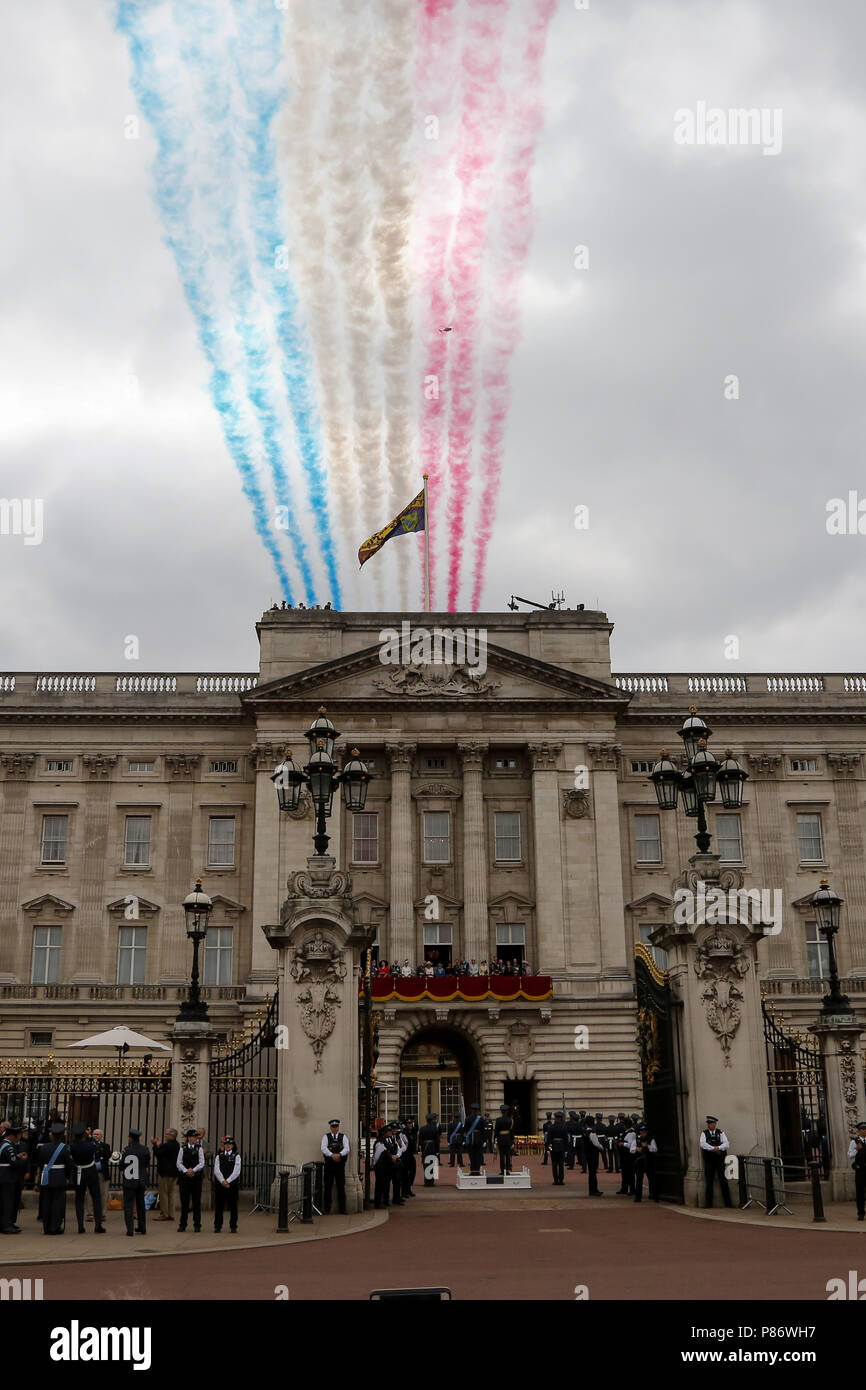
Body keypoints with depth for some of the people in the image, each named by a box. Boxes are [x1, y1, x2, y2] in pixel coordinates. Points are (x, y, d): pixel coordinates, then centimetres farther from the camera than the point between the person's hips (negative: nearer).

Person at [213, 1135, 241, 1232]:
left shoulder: (236, 1156, 4)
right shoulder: (219, 1156, 9)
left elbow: (236, 1171, -5)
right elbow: (216, 1170, -2)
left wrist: (227, 1181, -14)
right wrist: (223, 1181, -15)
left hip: (232, 1184, -1)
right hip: (219, 1184, 1)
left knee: (233, 1206, 2)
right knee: (218, 1206, 3)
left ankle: (233, 1226, 9)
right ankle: (217, 1226, 11)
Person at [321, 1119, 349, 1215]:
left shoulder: (343, 1137, 8)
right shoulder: (326, 1137, 5)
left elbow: (346, 1148, -7)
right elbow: (323, 1148, -11)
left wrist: (339, 1154, -26)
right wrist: (332, 1155, -26)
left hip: (340, 1165, 1)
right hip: (329, 1165, -1)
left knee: (341, 1187, 1)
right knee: (328, 1187, 1)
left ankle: (342, 1210, 8)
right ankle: (327, 1209, 9)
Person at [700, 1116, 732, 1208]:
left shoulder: (721, 1133, 8)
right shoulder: (704, 1133, 7)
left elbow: (726, 1144, -3)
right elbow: (702, 1144, -9)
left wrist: (718, 1148, -19)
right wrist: (714, 1149, -16)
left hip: (720, 1160, 0)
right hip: (709, 1160, 0)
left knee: (723, 1181, 0)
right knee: (709, 1181, 0)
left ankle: (728, 1203, 5)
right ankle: (708, 1203, 6)